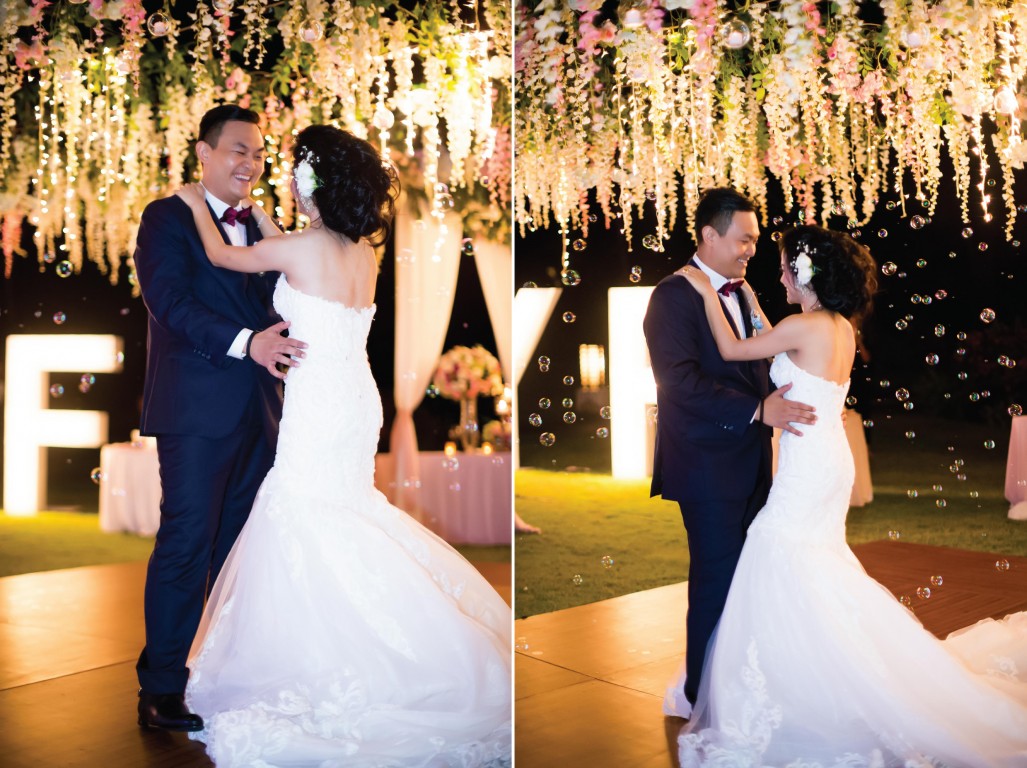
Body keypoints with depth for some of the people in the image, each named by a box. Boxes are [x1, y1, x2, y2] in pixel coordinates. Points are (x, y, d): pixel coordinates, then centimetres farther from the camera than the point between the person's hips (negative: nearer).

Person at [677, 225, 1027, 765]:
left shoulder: (804, 327, -18)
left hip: (807, 470, -9)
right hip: (828, 463, 9)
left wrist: (709, 294, -1)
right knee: (817, 580, 21)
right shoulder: (842, 329, 8)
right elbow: (775, 352, 19)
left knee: (788, 582, -1)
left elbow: (732, 351, -10)